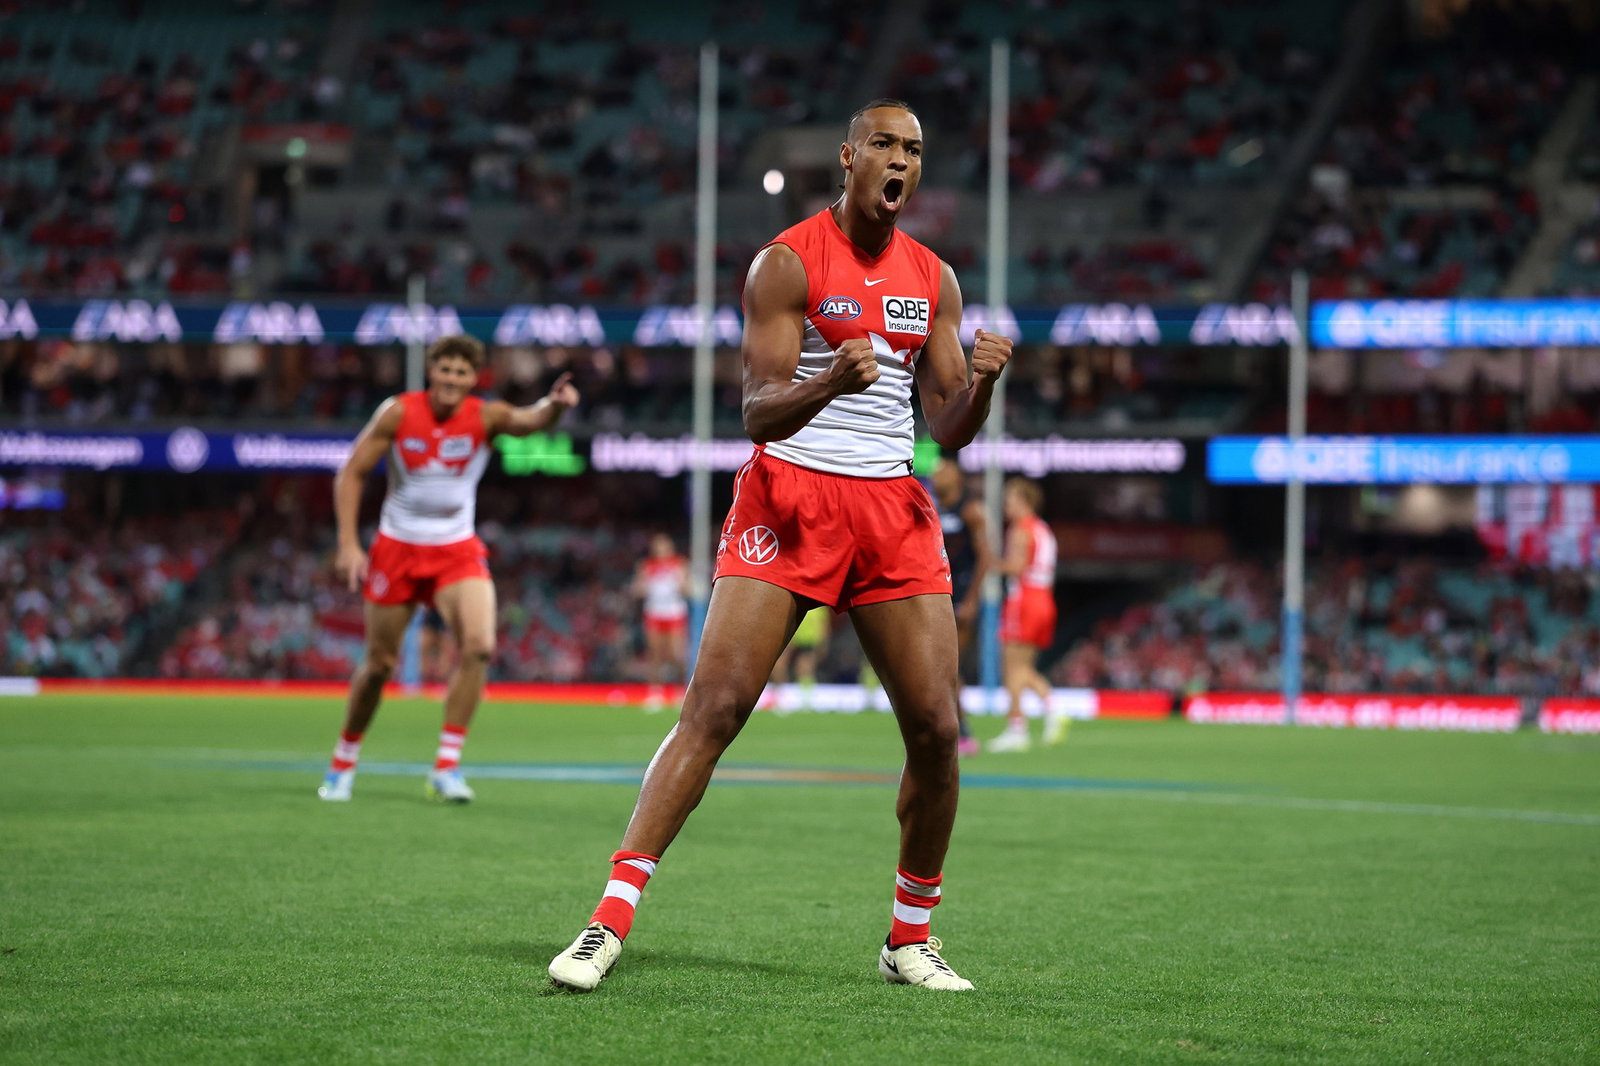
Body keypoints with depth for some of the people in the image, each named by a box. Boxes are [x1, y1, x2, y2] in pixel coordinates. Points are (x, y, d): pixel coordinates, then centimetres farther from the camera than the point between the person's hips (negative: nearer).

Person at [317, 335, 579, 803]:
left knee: (478, 645, -23)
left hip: (457, 552, 0)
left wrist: (554, 405, -57)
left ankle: (447, 766, -14)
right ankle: (343, 762, 28)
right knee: (379, 664, 6)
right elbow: (351, 473, -5)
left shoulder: (485, 417, -11)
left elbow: (526, 420, -34)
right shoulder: (399, 412, -10)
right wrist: (348, 544, -13)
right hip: (397, 549, 0)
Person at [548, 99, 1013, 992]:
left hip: (894, 509, 5)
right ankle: (612, 918, -12)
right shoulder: (788, 263, -5)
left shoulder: (934, 279, 11)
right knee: (714, 708, -14)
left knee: (936, 726, -2)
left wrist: (982, 382, -12)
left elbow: (950, 431, 9)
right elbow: (760, 414, -12)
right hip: (791, 499, -5)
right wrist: (831, 382, -31)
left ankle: (912, 937, 15)